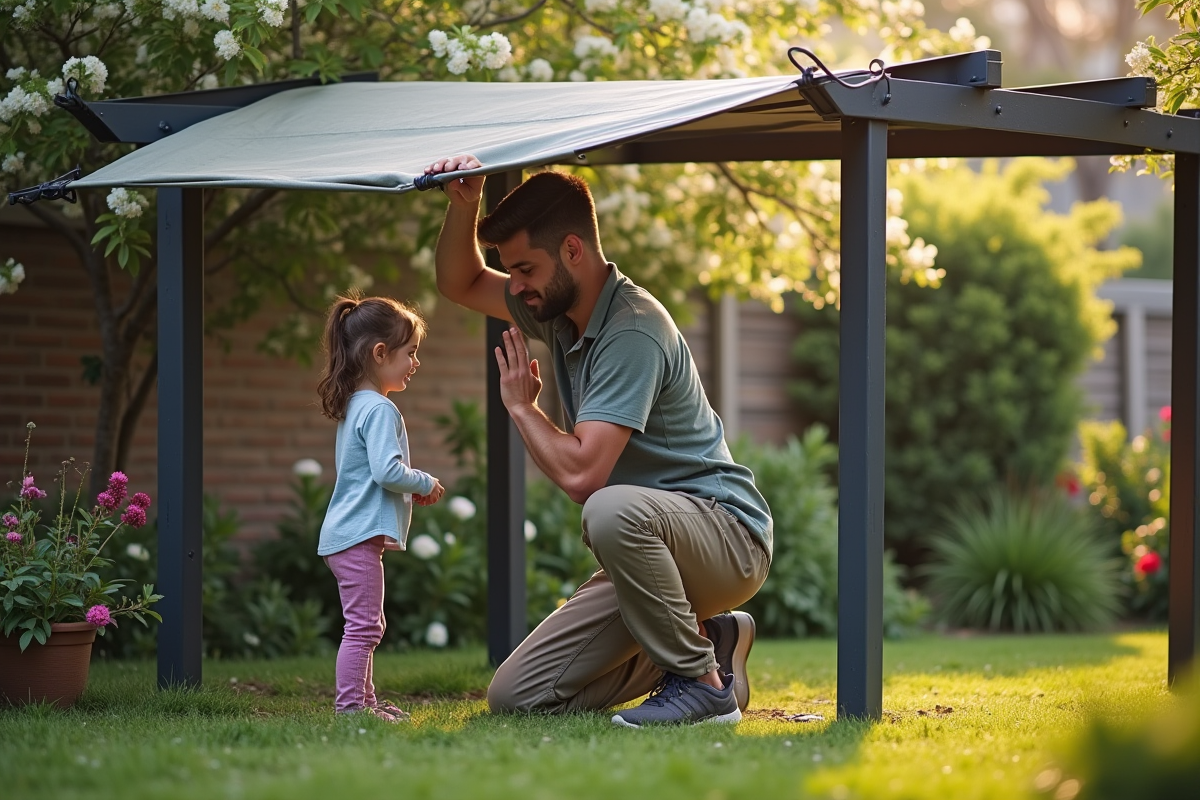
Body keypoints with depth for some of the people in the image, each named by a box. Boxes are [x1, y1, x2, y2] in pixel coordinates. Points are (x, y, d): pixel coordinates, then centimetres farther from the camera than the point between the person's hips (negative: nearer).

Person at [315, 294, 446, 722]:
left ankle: (363, 700, 25)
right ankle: (350, 705, -11)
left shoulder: (354, 407, 17)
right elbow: (387, 470, -24)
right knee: (363, 626, -10)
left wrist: (411, 489, 14)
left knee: (368, 626, 18)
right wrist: (426, 484, -8)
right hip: (360, 536, -11)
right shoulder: (379, 410, -15)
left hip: (345, 536, 11)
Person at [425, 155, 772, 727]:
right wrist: (463, 205, 2)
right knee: (514, 697, -1)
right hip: (654, 551, 9)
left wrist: (520, 405, -10)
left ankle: (704, 682, -21)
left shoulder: (633, 330, -23)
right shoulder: (559, 309, 7)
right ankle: (706, 638, 12)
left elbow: (580, 474, -29)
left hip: (727, 535, -9)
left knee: (612, 510, -42)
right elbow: (460, 284, 22)